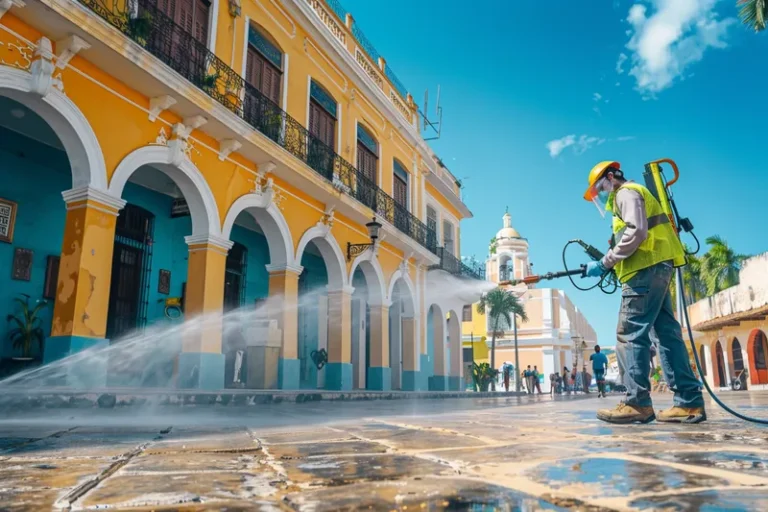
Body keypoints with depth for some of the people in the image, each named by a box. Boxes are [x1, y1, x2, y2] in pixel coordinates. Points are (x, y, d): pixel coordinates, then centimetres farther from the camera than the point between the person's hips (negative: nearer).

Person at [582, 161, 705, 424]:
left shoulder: (626, 192, 0)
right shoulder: (636, 195, 31)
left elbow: (636, 232, -16)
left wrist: (605, 263, -13)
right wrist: (613, 265, 13)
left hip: (647, 270, -10)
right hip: (655, 268, 10)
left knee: (632, 333, -13)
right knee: (667, 332, 5)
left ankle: (637, 403, -16)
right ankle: (689, 402, 3)